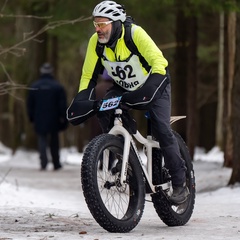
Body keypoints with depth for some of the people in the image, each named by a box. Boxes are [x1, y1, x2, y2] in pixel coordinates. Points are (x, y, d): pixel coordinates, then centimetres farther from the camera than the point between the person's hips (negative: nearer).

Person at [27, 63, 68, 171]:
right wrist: (63, 119, 1)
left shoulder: (34, 86, 2)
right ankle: (56, 164, 17)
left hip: (39, 120, 0)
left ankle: (43, 163, -17)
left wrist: (31, 117, 13)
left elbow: (30, 104, 5)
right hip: (54, 120, 0)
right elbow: (63, 105, -4)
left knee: (42, 141, 0)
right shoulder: (58, 87, -3)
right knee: (54, 142, 12)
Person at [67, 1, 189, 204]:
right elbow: (89, 76, -6)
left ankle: (180, 183, -8)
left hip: (154, 85, -4)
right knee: (103, 110, -24)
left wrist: (148, 91, -47)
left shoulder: (135, 34, -29)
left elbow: (159, 63, -34)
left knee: (161, 129, -21)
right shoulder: (96, 42, -15)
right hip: (124, 88, 4)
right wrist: (81, 101, -20)